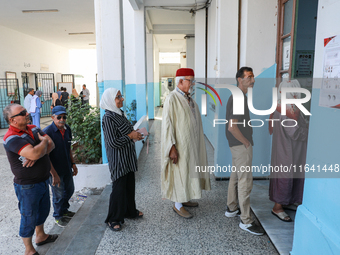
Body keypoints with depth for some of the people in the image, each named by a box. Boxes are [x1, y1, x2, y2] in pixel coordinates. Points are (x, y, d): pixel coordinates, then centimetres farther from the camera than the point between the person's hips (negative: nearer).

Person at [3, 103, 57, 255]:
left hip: (43, 180, 8)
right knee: (29, 217, 10)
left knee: (43, 210, 25)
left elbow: (51, 145, -4)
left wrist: (37, 154, -22)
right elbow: (34, 153, -36)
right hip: (27, 186, -8)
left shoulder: (33, 129, 2)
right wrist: (44, 141, -16)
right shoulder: (11, 138, -24)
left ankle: (41, 236, 48)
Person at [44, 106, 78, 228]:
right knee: (59, 195, 10)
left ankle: (64, 210, 47)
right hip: (55, 170, -7)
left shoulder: (67, 129, -1)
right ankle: (58, 216, 35)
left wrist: (73, 164, 12)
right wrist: (54, 175, -20)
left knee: (69, 190, 21)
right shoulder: (47, 132, -23)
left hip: (67, 168, 7)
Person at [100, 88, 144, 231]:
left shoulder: (119, 114, 8)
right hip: (118, 159, -9)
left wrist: (135, 133, 4)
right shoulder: (108, 118, -20)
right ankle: (113, 219, 20)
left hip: (128, 157, 9)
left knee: (129, 185, 19)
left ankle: (130, 211, 38)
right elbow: (113, 142, -23)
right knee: (119, 188, 1)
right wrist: (131, 136, -16)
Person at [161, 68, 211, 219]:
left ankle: (184, 199, 34)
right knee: (180, 173, 2)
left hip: (191, 144, 9)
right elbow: (167, 125, -19)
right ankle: (177, 205, 18)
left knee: (188, 171, 17)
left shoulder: (189, 99, 10)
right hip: (180, 145, -8)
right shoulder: (171, 99, -16)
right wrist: (172, 147, -23)